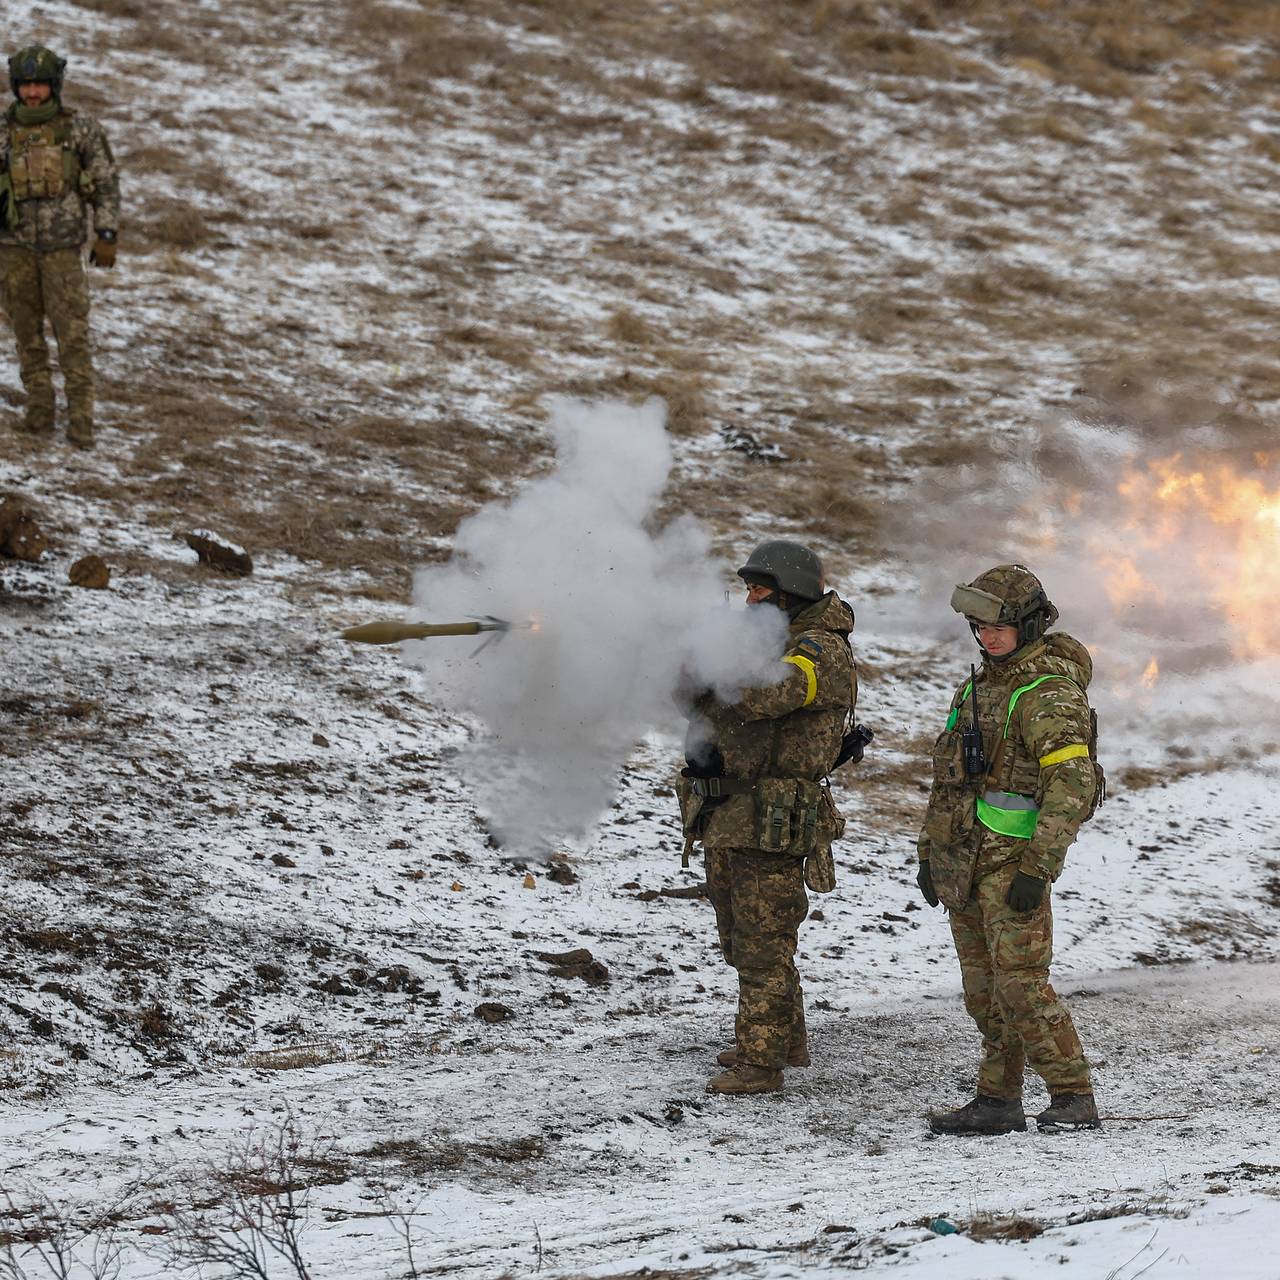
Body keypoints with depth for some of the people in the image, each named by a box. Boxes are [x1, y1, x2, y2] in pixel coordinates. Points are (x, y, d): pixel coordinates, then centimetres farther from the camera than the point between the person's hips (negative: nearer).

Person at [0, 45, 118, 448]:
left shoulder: (80, 128, -5)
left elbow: (106, 183, 0)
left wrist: (106, 236, -6)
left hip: (62, 248, -2)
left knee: (72, 333, -7)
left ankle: (80, 420, -4)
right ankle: (39, 411, 16)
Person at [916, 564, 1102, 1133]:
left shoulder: (1051, 693, -13)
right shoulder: (980, 685, 16)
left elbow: (1072, 786, -21)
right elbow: (949, 774, 23)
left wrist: (1036, 869, -24)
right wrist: (929, 852, 20)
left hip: (1013, 857, -9)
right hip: (962, 859, 9)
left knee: (1020, 983, -12)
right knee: (984, 989, 9)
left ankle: (1074, 1098, -7)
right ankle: (997, 1101, 14)